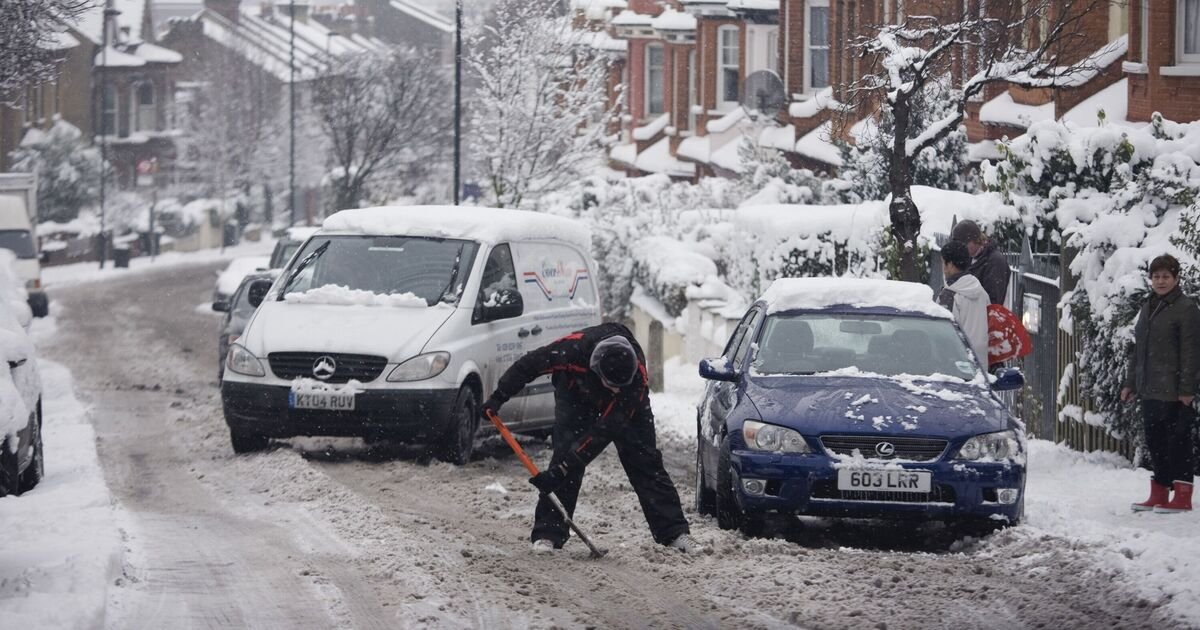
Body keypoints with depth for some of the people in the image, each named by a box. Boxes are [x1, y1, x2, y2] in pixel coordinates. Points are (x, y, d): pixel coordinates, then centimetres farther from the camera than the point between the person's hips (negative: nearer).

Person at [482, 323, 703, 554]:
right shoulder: (574, 348, -42)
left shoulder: (637, 375, -40)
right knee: (564, 454, -17)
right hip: (576, 399, 0)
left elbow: (604, 430, -38)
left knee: (646, 463, -5)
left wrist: (565, 467, -40)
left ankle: (675, 533, 2)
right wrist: (499, 397, -20)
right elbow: (530, 364, -23)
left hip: (628, 407, 0)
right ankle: (548, 533, -12)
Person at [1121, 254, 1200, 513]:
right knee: (1155, 442, 10)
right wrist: (1131, 383, 19)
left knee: (1177, 441, -5)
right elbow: (1137, 349, 23)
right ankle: (1159, 495, 16)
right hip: (1150, 391, 8)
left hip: (1173, 392, -8)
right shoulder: (1148, 308, 17)